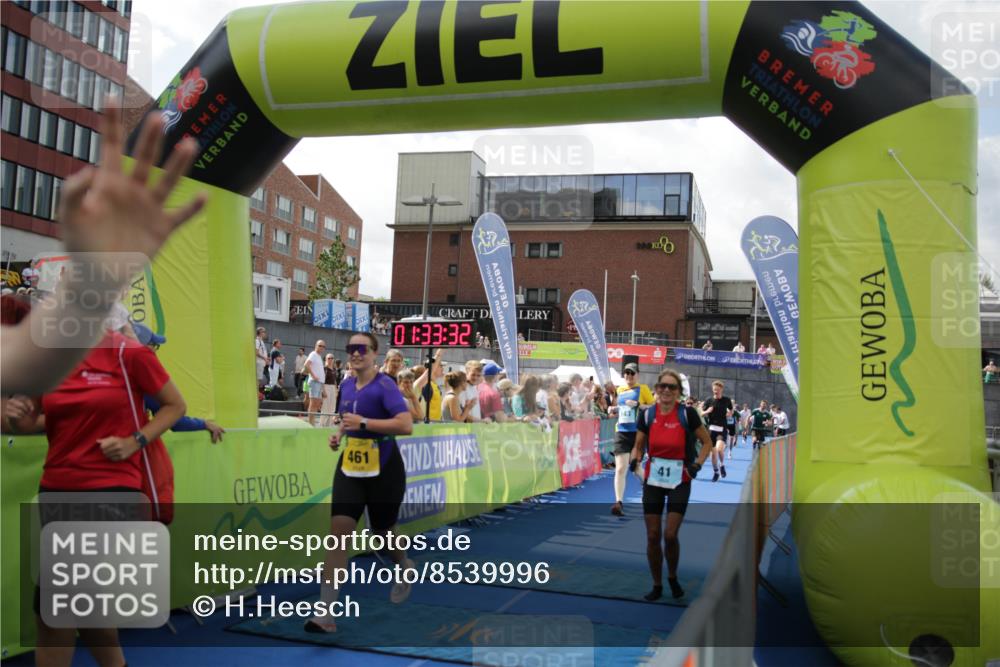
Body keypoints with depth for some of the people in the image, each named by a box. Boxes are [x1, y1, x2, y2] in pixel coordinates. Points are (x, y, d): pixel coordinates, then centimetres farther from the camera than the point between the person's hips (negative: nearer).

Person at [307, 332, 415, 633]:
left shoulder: (384, 385, -15)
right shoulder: (346, 385, 5)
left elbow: (406, 425, -27)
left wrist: (364, 422, -29)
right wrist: (339, 433, 4)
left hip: (384, 470, -4)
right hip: (349, 468, 5)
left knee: (384, 533, 12)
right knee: (339, 531, -10)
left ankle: (405, 568, 48)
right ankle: (327, 614, -11)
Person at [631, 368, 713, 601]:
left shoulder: (687, 414, -9)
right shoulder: (646, 414, -2)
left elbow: (707, 443, 2)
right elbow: (638, 447, 7)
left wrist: (697, 464, -13)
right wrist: (634, 460, -14)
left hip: (679, 480, -2)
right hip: (653, 479, 2)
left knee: (670, 534, -7)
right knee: (653, 536, 4)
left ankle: (673, 578, 22)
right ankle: (657, 585, 22)